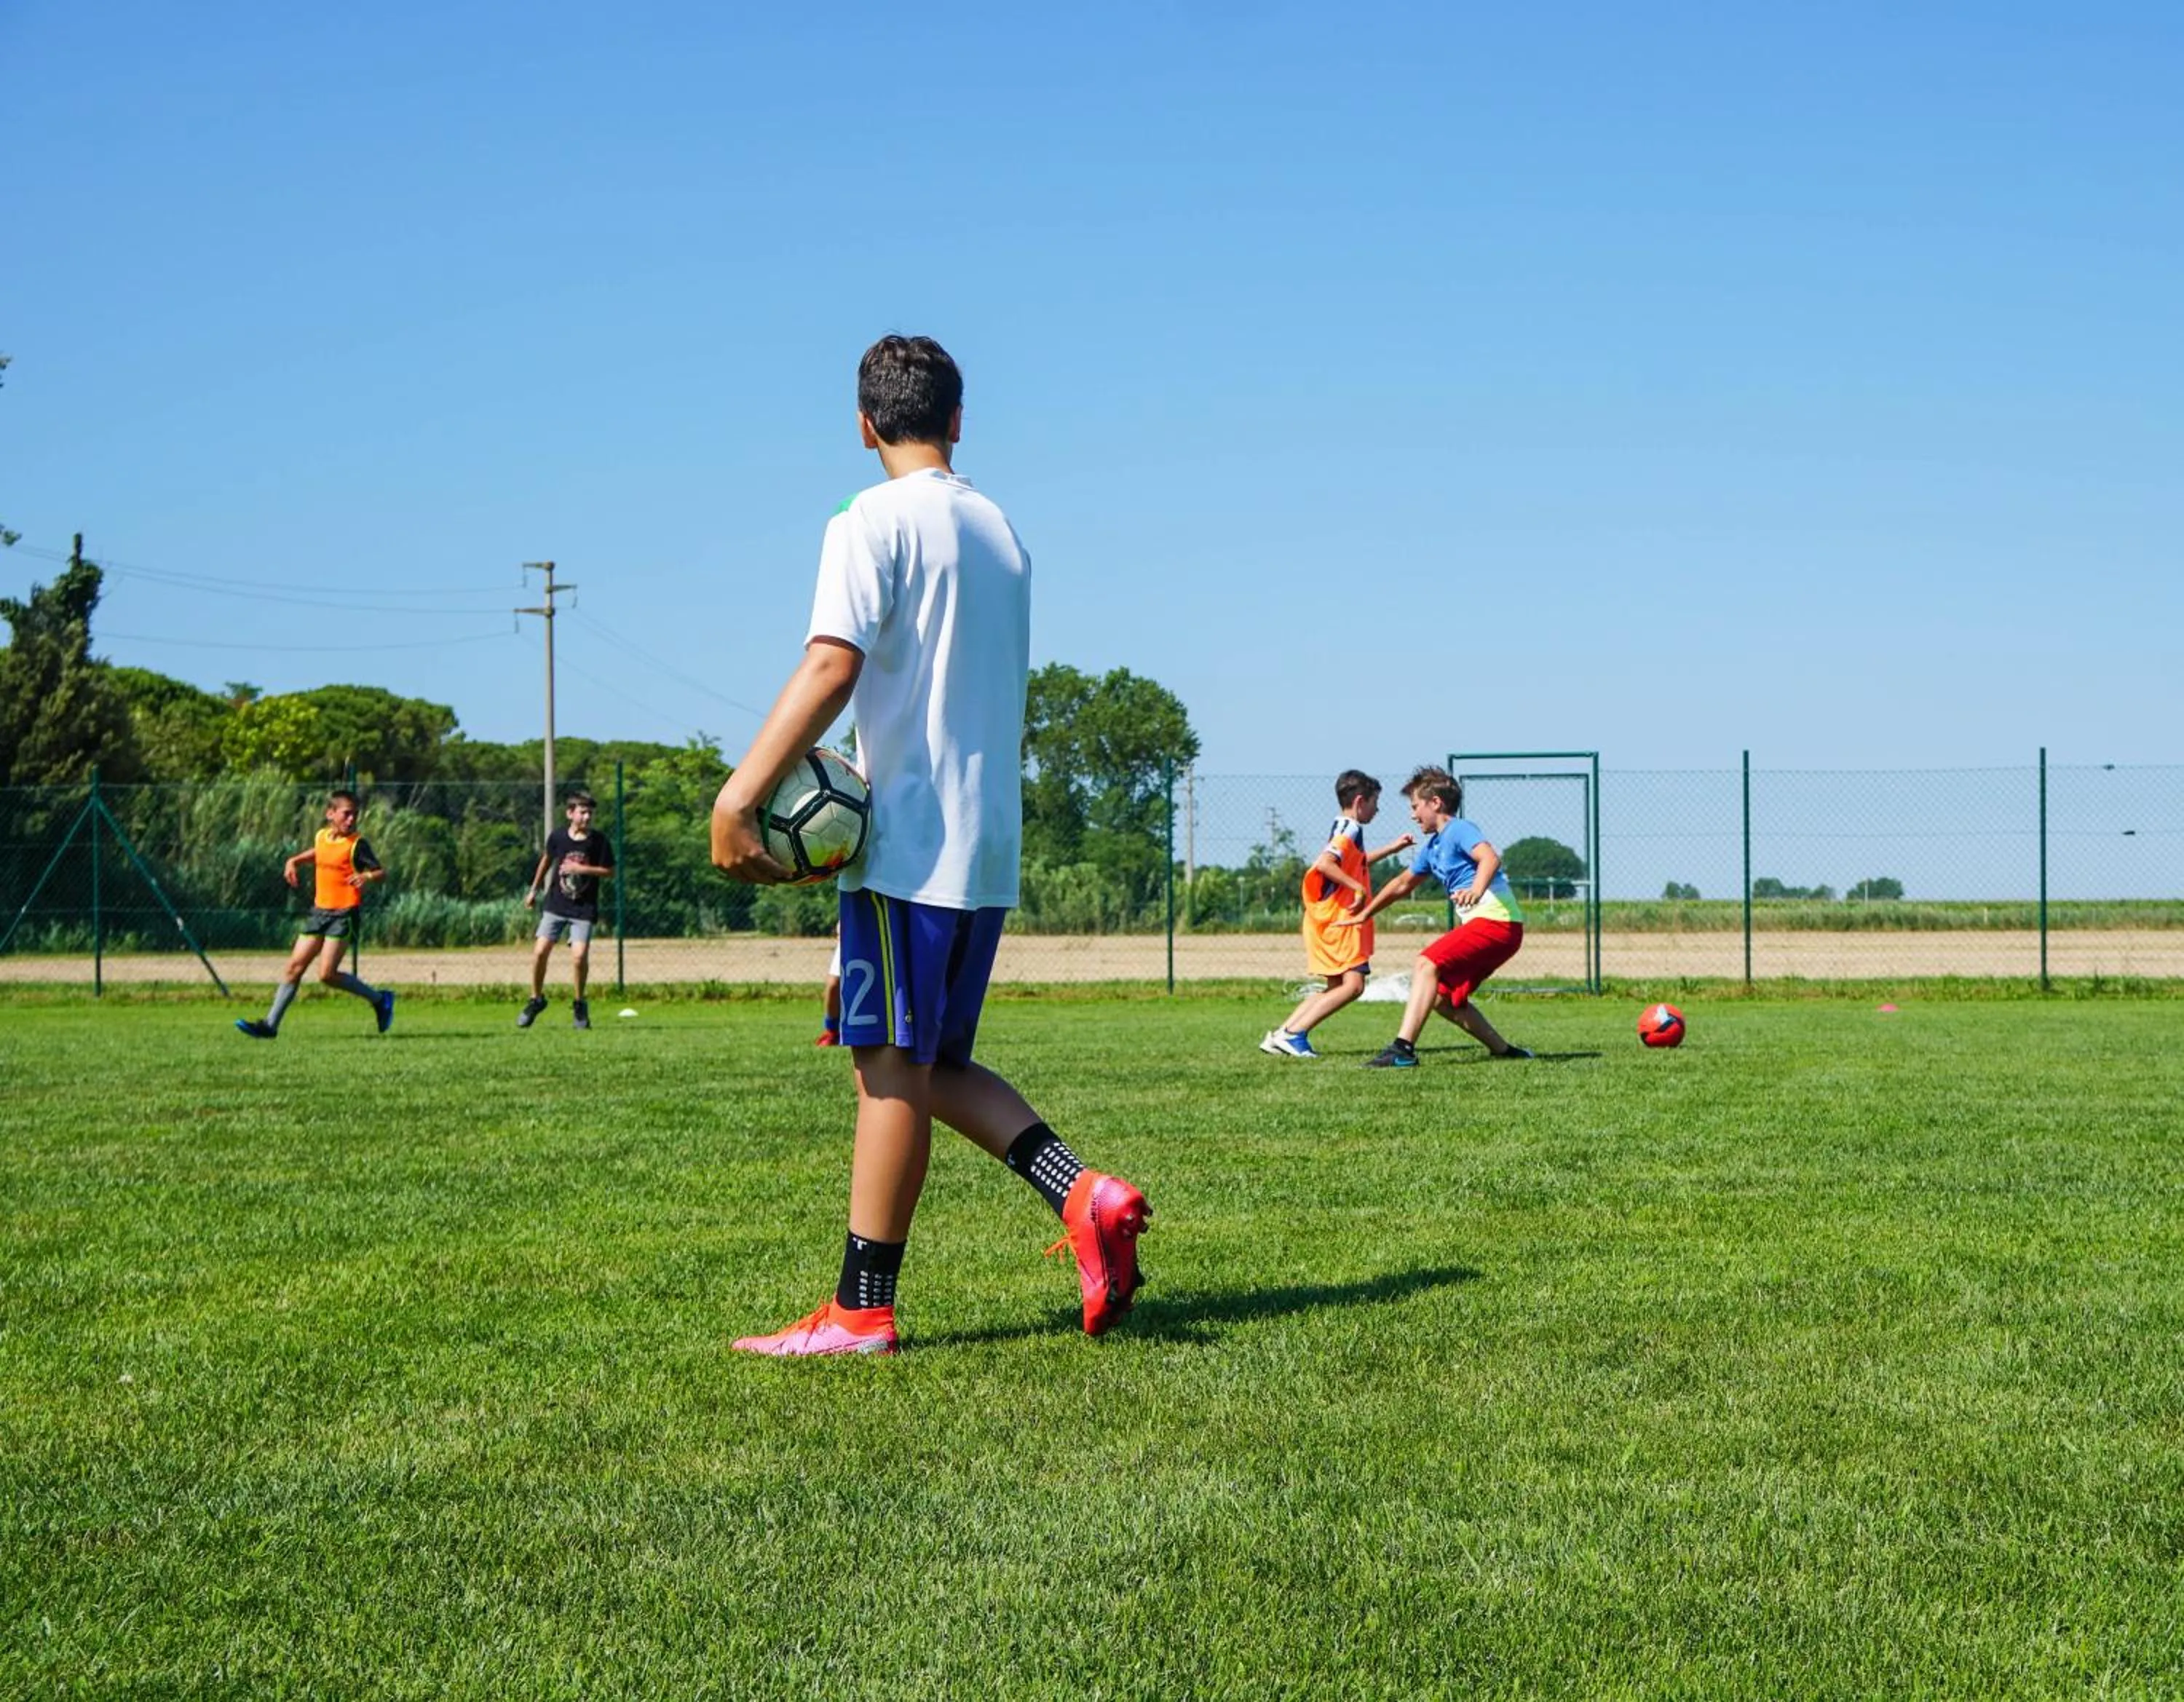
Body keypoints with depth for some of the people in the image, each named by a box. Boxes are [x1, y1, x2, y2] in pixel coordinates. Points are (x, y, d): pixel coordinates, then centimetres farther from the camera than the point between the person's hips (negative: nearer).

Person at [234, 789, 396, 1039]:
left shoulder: (357, 845, -9)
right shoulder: (322, 836, 9)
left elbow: (382, 873, -13)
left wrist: (368, 877, -34)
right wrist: (294, 861, 19)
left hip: (345, 913, -6)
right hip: (320, 910, 6)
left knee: (327, 974, -14)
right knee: (295, 965, 3)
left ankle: (379, 999, 4)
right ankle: (271, 1024, 6)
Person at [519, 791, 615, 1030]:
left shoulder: (599, 841, -6)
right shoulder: (557, 836, -1)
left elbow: (610, 873, -2)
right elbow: (547, 859, 17)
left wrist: (582, 869, -16)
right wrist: (534, 890, 23)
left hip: (584, 910, -2)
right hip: (556, 905, 2)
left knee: (579, 955, -15)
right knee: (540, 951, -7)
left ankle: (580, 1004, 7)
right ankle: (536, 999, 15)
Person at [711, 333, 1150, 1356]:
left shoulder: (874, 522, -7)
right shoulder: (1001, 532, 17)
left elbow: (831, 668, -20)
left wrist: (739, 795, -23)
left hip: (908, 842, -7)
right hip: (990, 844, 7)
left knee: (891, 1065, -4)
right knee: (934, 1066, 15)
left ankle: (861, 1312, 0)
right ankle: (1085, 1196, -1)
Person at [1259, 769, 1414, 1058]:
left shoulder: (1344, 829, 18)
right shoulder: (1349, 831, -13)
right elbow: (1323, 864, -30)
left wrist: (1391, 848, 37)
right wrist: (1358, 888, -28)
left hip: (1333, 923, 10)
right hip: (1339, 919, -10)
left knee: (1336, 987, 14)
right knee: (1352, 984, -15)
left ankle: (1280, 1036, 9)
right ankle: (1293, 1034, -17)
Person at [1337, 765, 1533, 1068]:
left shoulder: (1459, 830, -7)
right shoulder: (1433, 846, 21)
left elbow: (1490, 857, -27)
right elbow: (1403, 884, 34)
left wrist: (1476, 890, -47)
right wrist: (1365, 915, 41)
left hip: (1496, 918, -10)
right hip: (1481, 923, 10)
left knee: (1426, 964, -22)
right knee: (1443, 997, 13)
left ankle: (1403, 1049, -33)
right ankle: (1503, 1051, 17)